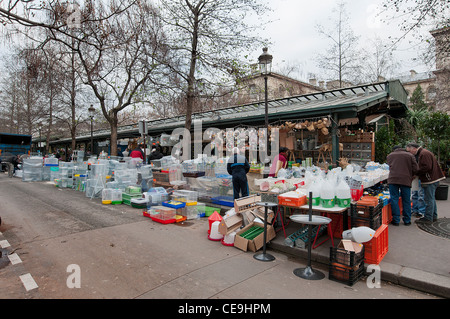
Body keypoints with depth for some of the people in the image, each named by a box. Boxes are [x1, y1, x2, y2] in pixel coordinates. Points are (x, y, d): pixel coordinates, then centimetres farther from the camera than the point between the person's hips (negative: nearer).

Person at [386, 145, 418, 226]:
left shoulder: (389, 156, 14)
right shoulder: (410, 155, 10)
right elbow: (415, 169, 4)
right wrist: (410, 176, 20)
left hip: (393, 179, 0)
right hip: (406, 180, 0)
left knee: (394, 199, 4)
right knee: (406, 200, 10)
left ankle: (396, 220, 6)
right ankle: (407, 220, 18)